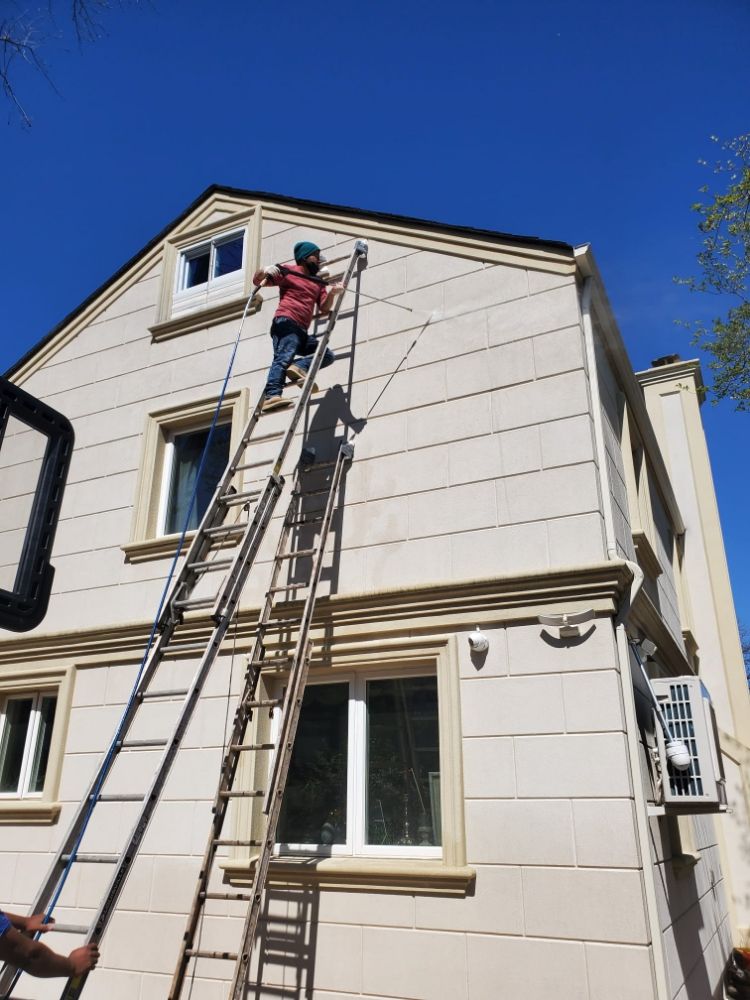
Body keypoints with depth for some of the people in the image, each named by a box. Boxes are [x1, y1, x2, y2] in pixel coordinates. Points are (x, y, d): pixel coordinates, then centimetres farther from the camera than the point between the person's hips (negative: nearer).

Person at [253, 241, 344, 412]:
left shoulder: (319, 283, 26)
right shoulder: (288, 271, 11)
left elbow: (325, 309, 12)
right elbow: (257, 280, 8)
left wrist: (332, 293, -7)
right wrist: (265, 270, -14)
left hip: (302, 331, 7)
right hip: (286, 323, -7)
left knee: (328, 355, -1)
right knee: (283, 358, -27)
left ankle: (299, 367, -22)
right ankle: (271, 396, -44)